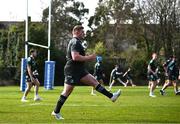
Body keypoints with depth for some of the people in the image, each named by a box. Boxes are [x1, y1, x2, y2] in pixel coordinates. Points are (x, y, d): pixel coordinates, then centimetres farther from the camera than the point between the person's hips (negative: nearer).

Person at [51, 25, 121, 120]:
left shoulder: (76, 42, 19)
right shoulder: (75, 42, -16)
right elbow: (75, 57, -28)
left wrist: (89, 58, 18)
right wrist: (89, 57, -18)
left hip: (79, 70, 10)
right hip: (72, 71, -10)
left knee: (94, 82, 4)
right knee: (67, 92, -5)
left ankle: (111, 96, 2)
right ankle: (56, 112, 4)